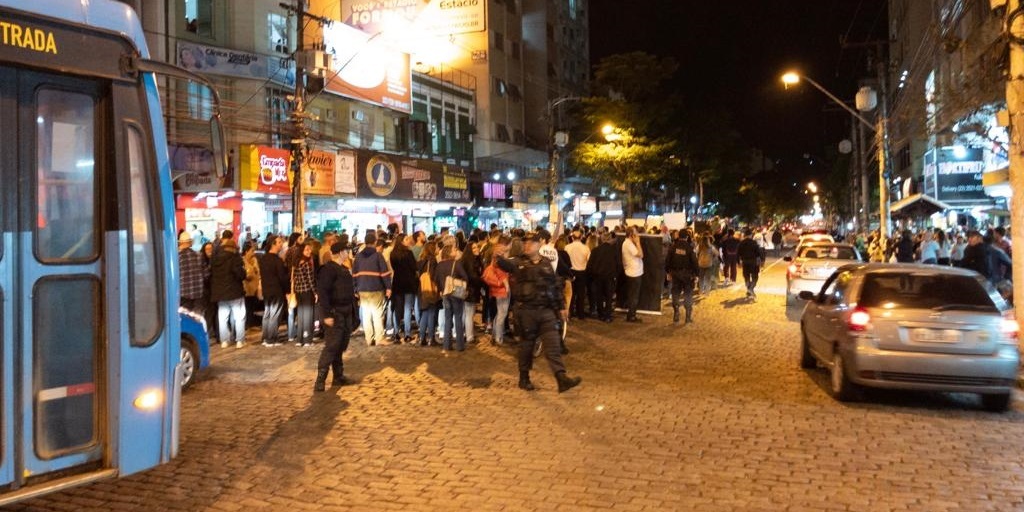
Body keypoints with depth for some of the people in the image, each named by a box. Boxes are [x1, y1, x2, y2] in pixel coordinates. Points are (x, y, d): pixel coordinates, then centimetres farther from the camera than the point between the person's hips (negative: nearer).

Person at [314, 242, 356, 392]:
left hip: (346, 312, 9)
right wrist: (327, 314, -25)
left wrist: (352, 309, 13)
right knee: (331, 346, -11)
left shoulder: (343, 269, 15)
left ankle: (338, 376, 20)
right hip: (335, 313, -9)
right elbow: (322, 292, -21)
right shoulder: (328, 269, -14)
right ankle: (320, 380, -9)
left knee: (341, 346, 13)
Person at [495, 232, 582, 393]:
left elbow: (556, 286, 15)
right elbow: (506, 264, -24)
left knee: (553, 344, -4)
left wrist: (562, 306, 12)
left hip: (546, 310, 3)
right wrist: (498, 257, -47)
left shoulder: (546, 263, 10)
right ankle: (524, 378, 22)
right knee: (527, 345, 7)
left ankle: (562, 379, -10)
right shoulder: (519, 262, -1)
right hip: (526, 310, -3)